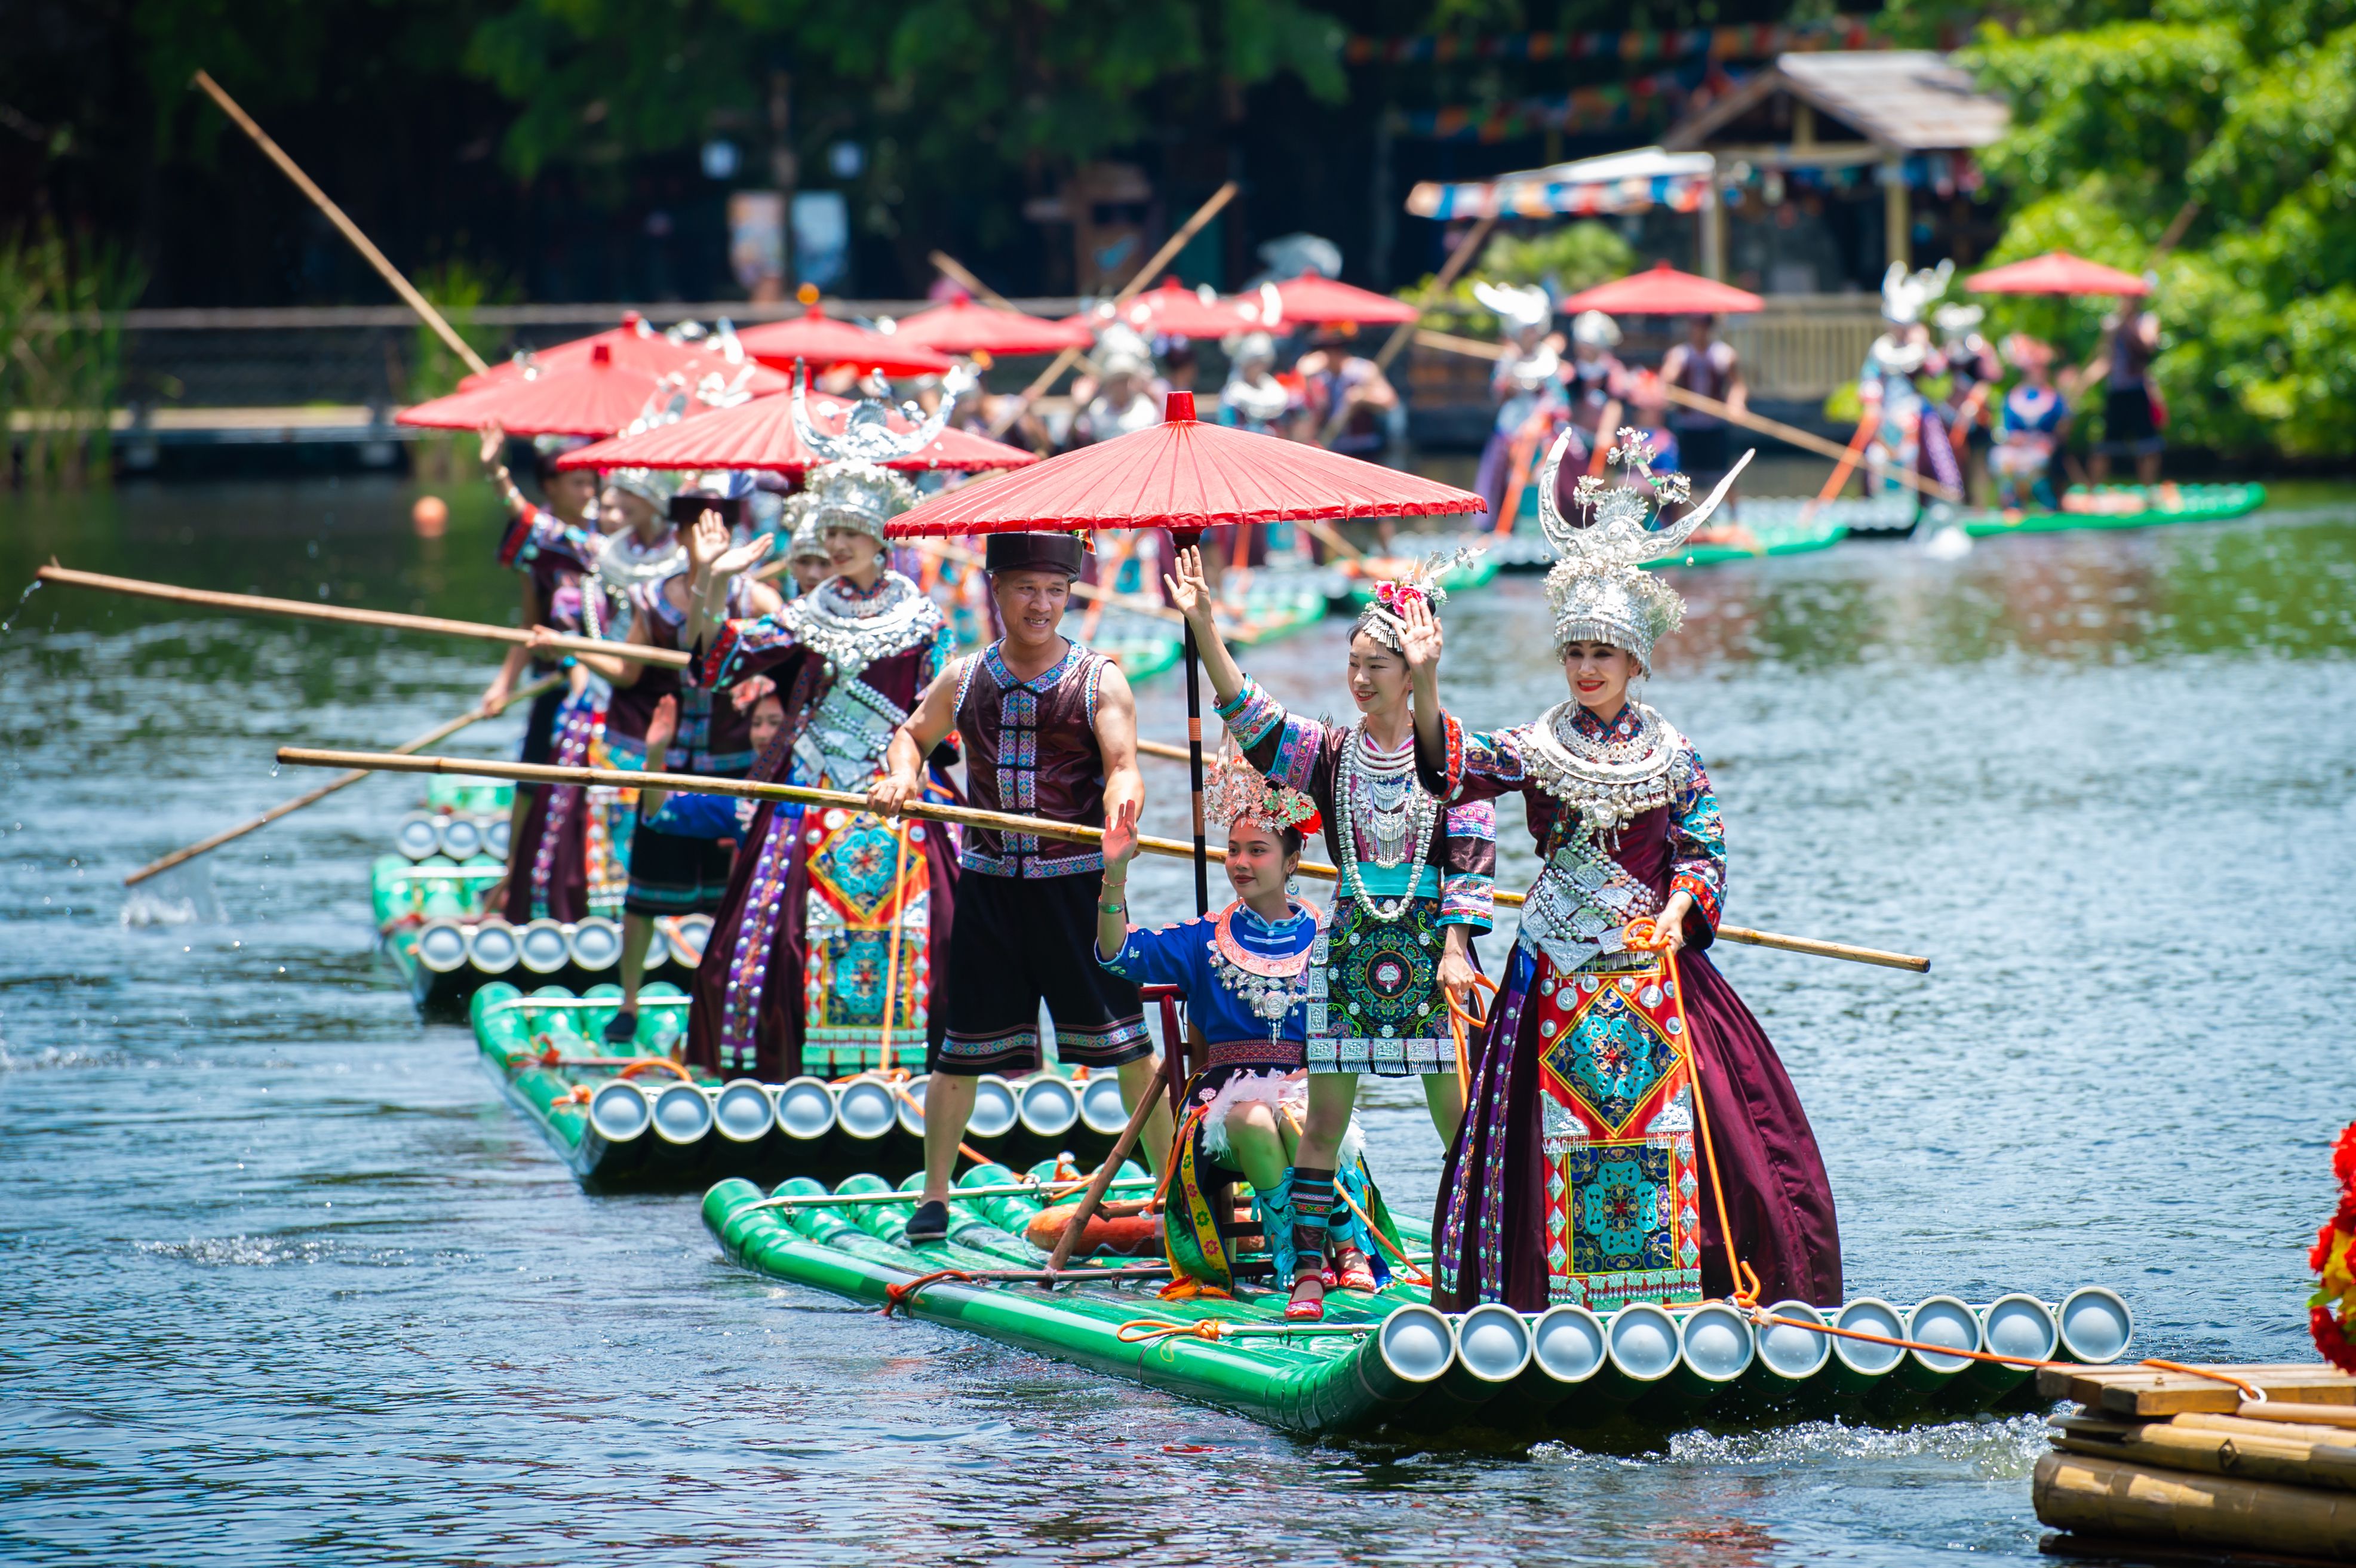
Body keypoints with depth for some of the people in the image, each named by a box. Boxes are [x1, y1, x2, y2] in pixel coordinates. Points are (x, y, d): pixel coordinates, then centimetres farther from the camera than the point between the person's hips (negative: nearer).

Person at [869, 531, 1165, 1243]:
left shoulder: (1098, 679, -2)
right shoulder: (964, 680, 7)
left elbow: (1122, 764, -13)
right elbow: (913, 734, 22)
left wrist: (1121, 797, -35)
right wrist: (901, 775, 0)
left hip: (1076, 883, -2)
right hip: (990, 884, 2)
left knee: (1127, 1045, -2)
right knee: (962, 1048, 7)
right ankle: (934, 1196, 19)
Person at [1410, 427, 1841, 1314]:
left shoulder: (1670, 755, 3)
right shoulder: (1537, 748, 1)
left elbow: (1704, 851, 2)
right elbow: (1458, 768, -15)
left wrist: (1678, 911, -17)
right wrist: (1424, 688, -30)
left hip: (1654, 960, 0)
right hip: (1560, 967, 0)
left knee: (1671, 1119, -2)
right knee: (1563, 1119, -1)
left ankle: (1686, 1287, 5)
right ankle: (1567, 1292, 5)